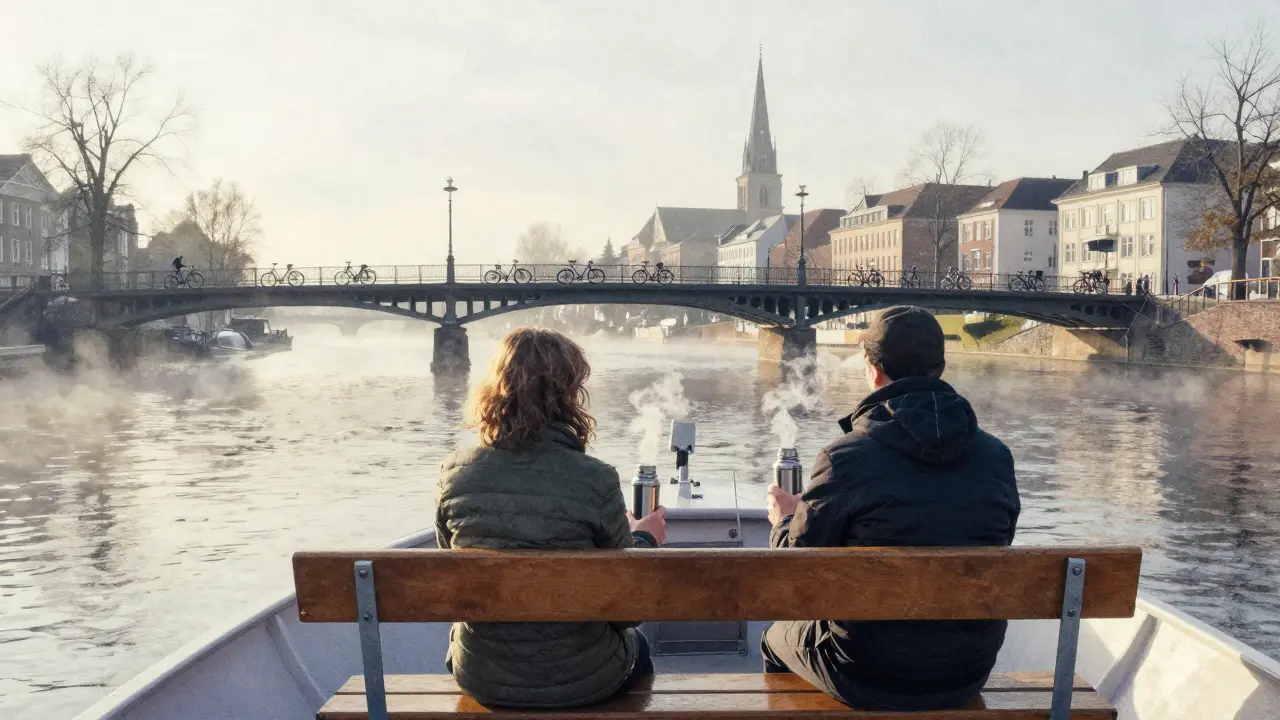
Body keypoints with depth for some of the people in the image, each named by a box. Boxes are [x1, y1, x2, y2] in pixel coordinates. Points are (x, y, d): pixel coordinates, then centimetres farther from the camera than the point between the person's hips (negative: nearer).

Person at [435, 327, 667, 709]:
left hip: (481, 677, 2)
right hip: (578, 680, -2)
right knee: (637, 647, 33)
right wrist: (644, 540, 7)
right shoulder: (596, 481, -21)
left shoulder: (454, 473, -13)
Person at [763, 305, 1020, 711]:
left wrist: (784, 520, 15)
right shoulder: (997, 457, -7)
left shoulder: (846, 458, -20)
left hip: (871, 677, -4)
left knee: (777, 640, 27)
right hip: (968, 674, 5)